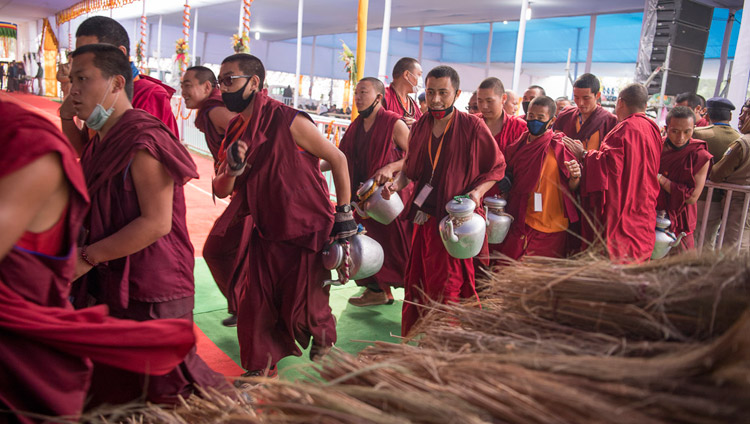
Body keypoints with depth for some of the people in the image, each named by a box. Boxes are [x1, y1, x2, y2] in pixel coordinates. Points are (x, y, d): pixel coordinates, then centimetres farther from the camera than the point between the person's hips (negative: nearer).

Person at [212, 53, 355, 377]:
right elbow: (221, 191, 7)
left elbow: (337, 159, -10)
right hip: (267, 232, 6)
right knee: (255, 306, 4)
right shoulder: (235, 131, 3)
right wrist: (232, 169, -16)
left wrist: (344, 213, -8)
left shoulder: (289, 122, -18)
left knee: (302, 308, 5)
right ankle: (260, 370, 25)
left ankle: (323, 336, 39)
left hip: (307, 230, -5)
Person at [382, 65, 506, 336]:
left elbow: (497, 167, 0)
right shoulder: (420, 127, 9)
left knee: (447, 288, -3)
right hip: (423, 217, 6)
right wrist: (397, 184, 1)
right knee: (417, 281, 12)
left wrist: (477, 191, -16)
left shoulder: (472, 126, -7)